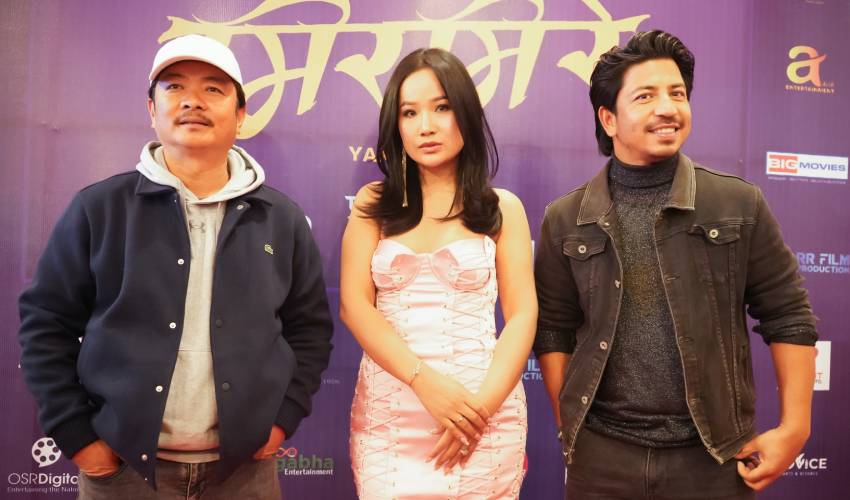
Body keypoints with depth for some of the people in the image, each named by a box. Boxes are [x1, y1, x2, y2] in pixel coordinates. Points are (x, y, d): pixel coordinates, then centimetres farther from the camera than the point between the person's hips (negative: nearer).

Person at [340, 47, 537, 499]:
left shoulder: (503, 208, 4)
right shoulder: (373, 204, 5)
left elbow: (522, 315, -1)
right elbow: (354, 305, -4)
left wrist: (482, 404, -13)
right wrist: (424, 379, -16)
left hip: (482, 414, 0)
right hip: (386, 415, 1)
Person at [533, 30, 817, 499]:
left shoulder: (740, 204, -1)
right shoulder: (565, 220, 0)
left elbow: (788, 317, 2)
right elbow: (552, 330, 3)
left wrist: (794, 427, -2)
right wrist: (570, 428, 1)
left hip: (712, 454, 0)